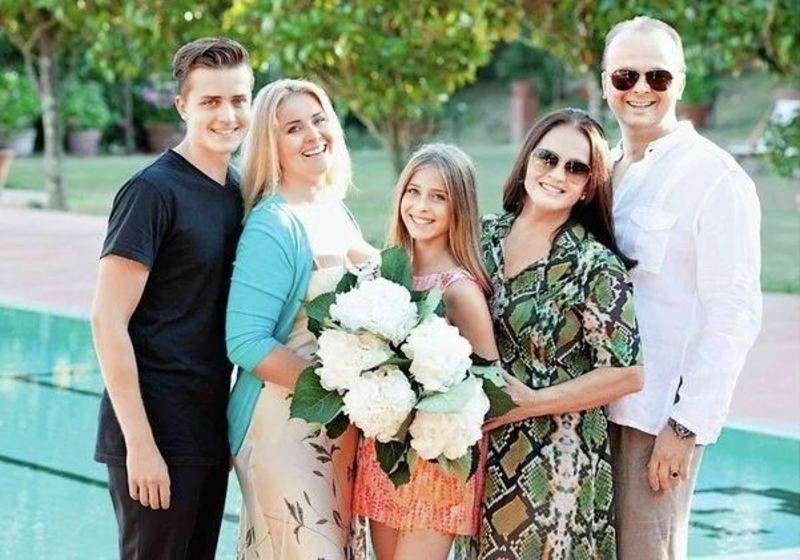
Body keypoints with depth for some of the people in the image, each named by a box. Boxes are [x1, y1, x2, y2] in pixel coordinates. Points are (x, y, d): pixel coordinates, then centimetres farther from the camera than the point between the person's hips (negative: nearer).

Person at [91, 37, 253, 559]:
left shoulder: (241, 190, 10)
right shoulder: (153, 191, -12)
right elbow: (108, 321, -16)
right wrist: (140, 444, -19)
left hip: (211, 430, 7)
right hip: (155, 436, -7)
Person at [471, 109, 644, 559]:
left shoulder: (595, 266, -12)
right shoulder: (487, 236, 4)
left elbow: (627, 374, -13)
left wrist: (531, 402, -15)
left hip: (555, 466, -5)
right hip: (483, 455, 5)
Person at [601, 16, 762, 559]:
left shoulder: (715, 178, -9)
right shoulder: (607, 172, 13)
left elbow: (734, 315, -13)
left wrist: (686, 426, -16)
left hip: (660, 414, -7)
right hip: (596, 404, 7)